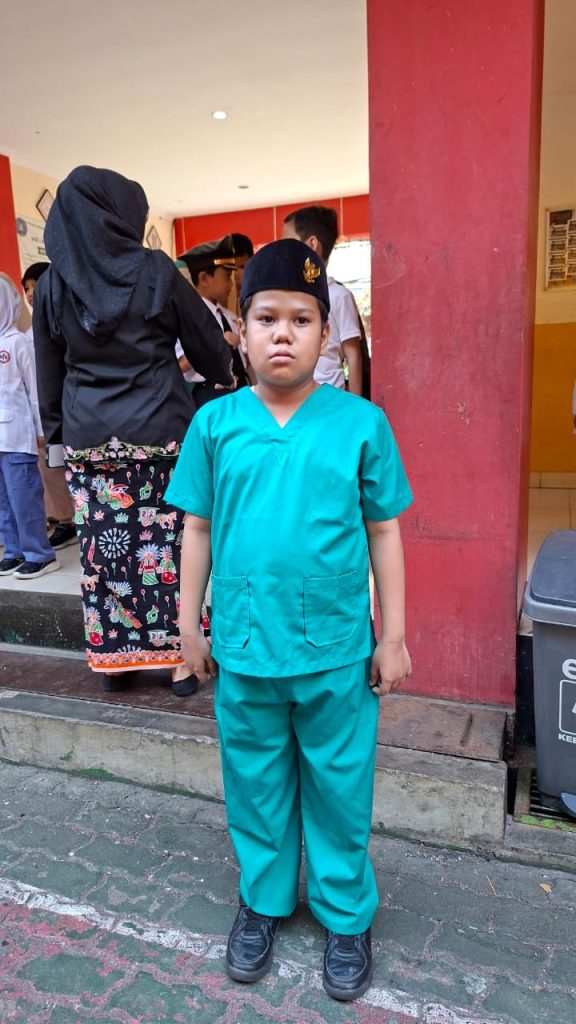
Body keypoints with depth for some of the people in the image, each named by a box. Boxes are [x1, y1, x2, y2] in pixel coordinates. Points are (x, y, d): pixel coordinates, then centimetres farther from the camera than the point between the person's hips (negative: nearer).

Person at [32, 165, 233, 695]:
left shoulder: (51, 284, 5)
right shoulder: (155, 269, -3)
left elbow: (49, 373, 10)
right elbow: (208, 342, 6)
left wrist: (57, 431, 19)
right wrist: (227, 374, 26)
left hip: (87, 436, 3)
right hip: (159, 430, -2)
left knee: (103, 547, 10)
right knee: (168, 543, 4)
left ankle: (112, 658, 21)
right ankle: (179, 658, 14)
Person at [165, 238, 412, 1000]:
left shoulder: (362, 422, -7)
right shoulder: (215, 423, -3)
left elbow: (384, 532, -1)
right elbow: (197, 529, 4)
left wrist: (393, 635, 1)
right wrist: (190, 625, 6)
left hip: (338, 655, -1)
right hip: (242, 652, 2)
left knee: (339, 791, 16)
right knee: (256, 786, 20)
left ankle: (347, 915, 42)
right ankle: (263, 901, 46)